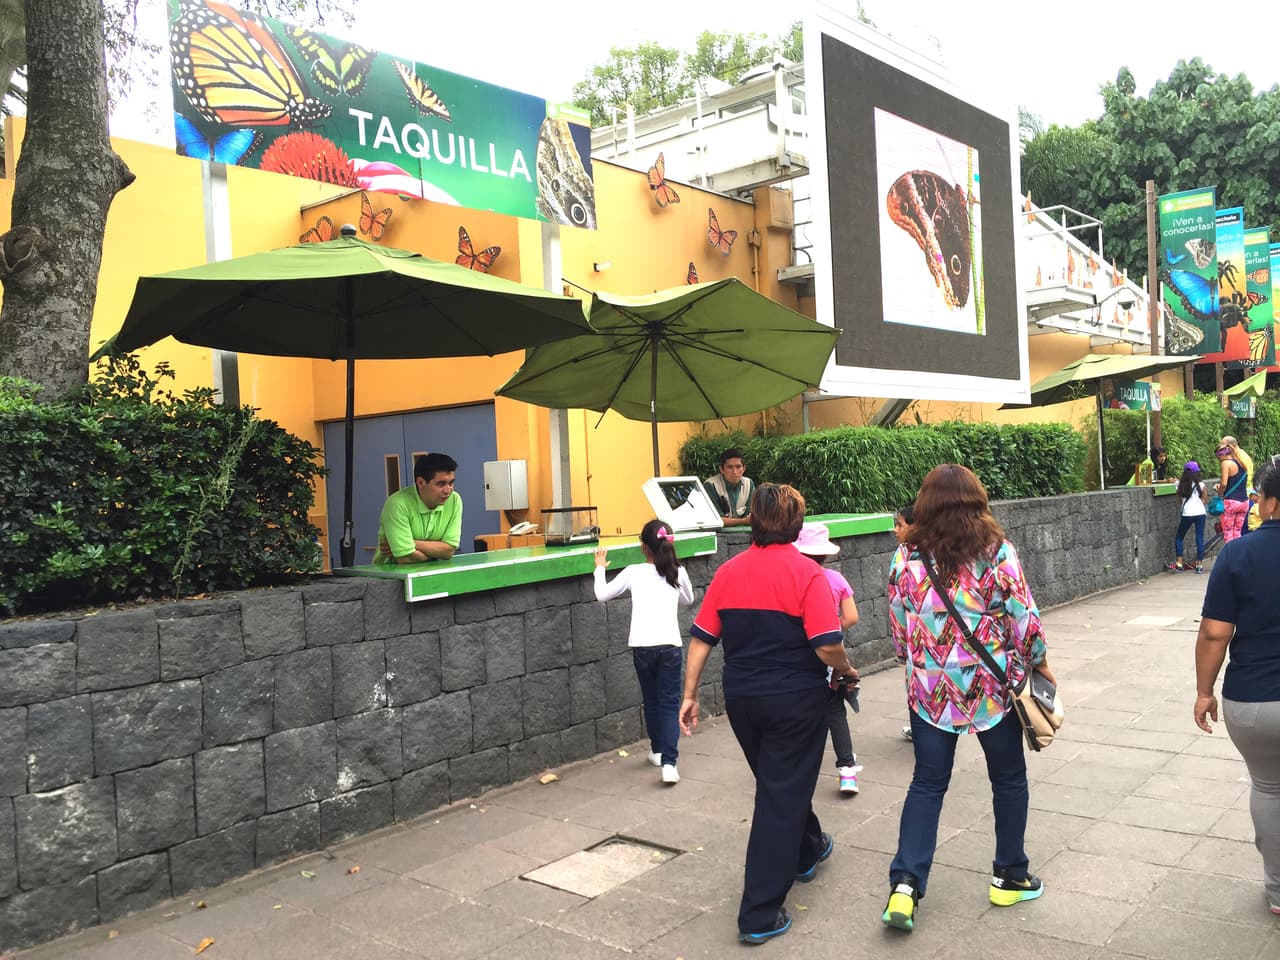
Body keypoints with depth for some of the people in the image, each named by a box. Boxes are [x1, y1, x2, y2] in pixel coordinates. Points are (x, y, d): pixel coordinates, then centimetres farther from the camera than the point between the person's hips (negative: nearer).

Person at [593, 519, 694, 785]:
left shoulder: (633, 572, 3)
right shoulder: (678, 573, 8)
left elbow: (602, 595, 10)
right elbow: (688, 600, 26)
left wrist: (600, 569, 23)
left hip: (642, 646, 0)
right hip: (669, 644, 0)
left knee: (651, 700, 20)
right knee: (670, 703, 4)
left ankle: (657, 751, 35)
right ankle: (669, 763, -10)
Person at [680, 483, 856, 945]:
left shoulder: (728, 572, -1)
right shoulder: (805, 573, -15)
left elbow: (701, 639, 0)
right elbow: (828, 646, -20)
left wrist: (689, 695, 7)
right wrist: (846, 670, 0)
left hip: (741, 699, 5)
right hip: (796, 699, -5)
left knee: (778, 782, 26)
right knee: (782, 797, 3)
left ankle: (806, 851, 50)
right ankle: (759, 915, 5)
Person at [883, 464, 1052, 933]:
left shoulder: (906, 556, -4)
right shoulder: (997, 552, -12)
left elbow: (899, 626, 3)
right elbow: (1024, 620, -7)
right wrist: (1039, 663, 8)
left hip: (929, 688, 2)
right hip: (991, 686, -2)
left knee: (927, 784, 11)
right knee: (1009, 780, 18)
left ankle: (905, 884, 2)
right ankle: (1009, 877, 30)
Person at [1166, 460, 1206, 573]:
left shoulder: (1182, 485, 1)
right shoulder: (1201, 485, 1)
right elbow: (1203, 500, 7)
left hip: (1187, 513, -1)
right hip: (1200, 513, 1)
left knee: (1178, 537, 13)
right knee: (1199, 538, 5)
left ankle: (1179, 565, 8)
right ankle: (1199, 565, 6)